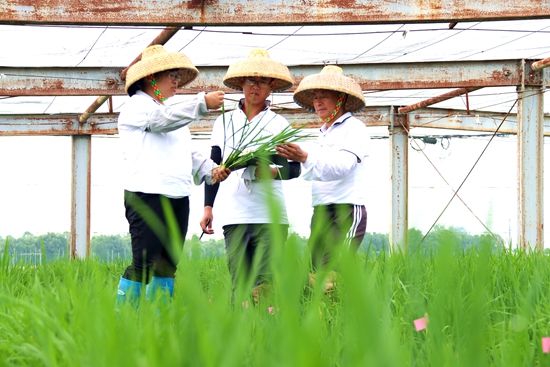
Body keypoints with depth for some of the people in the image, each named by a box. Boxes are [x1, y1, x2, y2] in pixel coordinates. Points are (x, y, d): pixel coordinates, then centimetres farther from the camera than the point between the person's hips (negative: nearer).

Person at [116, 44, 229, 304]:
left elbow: (188, 153, 22)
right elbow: (164, 119, -21)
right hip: (147, 197, -9)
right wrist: (203, 103, -25)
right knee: (144, 265, -14)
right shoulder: (136, 106, 0)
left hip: (177, 197, 9)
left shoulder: (172, 114, 27)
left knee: (168, 264, 7)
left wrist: (210, 171, 4)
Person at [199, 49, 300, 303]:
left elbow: (294, 168, 0)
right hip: (233, 215, 2)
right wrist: (208, 207, 10)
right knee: (240, 286, -3)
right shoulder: (224, 122, 16)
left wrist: (272, 172, -20)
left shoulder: (278, 124, 9)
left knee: (266, 285, -10)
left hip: (270, 216, -2)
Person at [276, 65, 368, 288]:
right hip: (321, 213, 8)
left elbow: (342, 165, -18)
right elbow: (310, 173, 22)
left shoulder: (354, 128, -2)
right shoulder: (323, 134, 22)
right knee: (314, 271, -2)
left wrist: (306, 158, -32)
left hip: (347, 211, -8)